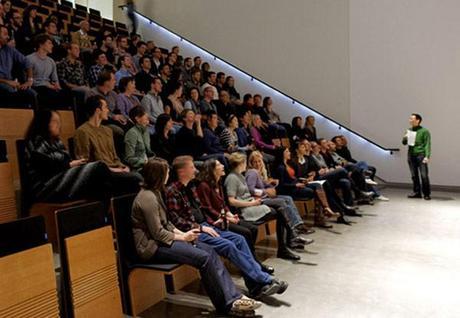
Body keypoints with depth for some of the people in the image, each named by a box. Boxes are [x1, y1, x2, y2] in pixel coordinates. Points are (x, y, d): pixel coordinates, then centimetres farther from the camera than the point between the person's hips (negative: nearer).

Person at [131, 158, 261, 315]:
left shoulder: (154, 192, 12)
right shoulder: (148, 198, -19)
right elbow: (157, 233, -20)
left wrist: (182, 234, 0)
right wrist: (183, 237, -10)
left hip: (161, 239, 10)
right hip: (152, 245, -9)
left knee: (209, 251, -8)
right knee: (203, 258, -21)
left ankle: (233, 298, -12)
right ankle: (225, 304, -5)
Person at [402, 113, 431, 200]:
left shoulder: (424, 131, -2)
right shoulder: (409, 130, 13)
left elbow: (427, 145, -5)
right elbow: (404, 143, 19)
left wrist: (427, 156, -15)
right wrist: (405, 138, -3)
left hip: (421, 155, -5)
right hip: (411, 155, 5)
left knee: (424, 175, -6)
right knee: (414, 175, 7)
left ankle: (427, 194, 3)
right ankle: (416, 192, 15)